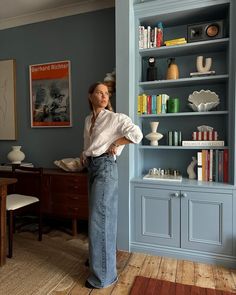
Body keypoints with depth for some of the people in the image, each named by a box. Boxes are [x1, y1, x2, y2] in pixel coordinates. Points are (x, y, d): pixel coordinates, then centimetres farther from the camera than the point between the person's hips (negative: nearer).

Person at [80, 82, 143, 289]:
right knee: (98, 216, 18)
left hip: (106, 167, -8)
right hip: (92, 168, 8)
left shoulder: (115, 118, -8)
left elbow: (137, 134, -18)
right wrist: (84, 155, 8)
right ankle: (97, 257, 38)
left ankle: (104, 275, 10)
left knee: (99, 218, -5)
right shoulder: (88, 120, 13)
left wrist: (115, 144, -13)